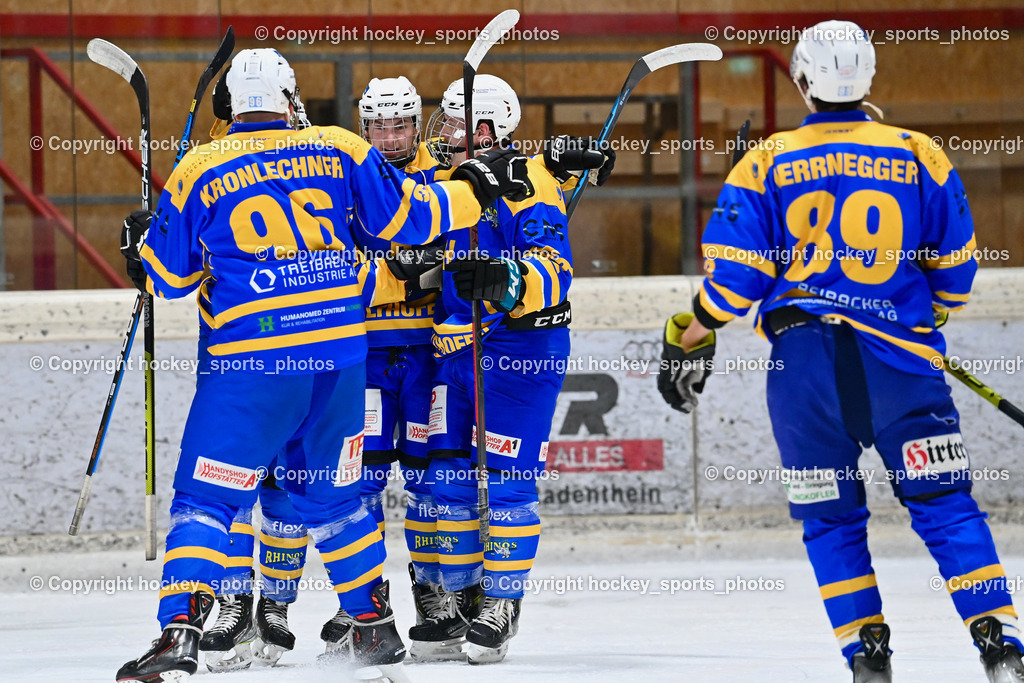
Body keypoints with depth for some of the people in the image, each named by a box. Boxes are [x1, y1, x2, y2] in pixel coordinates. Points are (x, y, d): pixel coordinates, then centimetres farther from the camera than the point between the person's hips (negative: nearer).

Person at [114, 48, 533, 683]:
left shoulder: (199, 171, 1)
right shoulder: (340, 151, 6)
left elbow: (170, 276, 7)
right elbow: (407, 217, 7)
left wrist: (142, 245, 29)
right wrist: (476, 187, 22)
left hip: (252, 362, -3)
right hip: (340, 356, 3)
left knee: (204, 499, -1)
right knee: (332, 494, 21)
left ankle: (181, 631, -17)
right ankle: (376, 629, 27)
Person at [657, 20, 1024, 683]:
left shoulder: (766, 163, 2)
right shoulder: (919, 156, 4)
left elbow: (732, 274, -1)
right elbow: (955, 264, 11)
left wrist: (690, 339, 13)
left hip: (803, 362, 0)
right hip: (898, 356, 0)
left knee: (831, 519, 12)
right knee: (944, 504, 1)